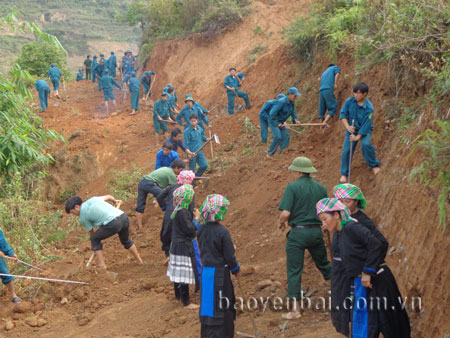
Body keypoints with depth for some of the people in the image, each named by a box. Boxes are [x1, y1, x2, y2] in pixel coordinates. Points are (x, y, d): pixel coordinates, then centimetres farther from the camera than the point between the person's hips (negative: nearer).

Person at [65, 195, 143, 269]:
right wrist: (115, 200, 53)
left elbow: (91, 232, 17)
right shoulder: (92, 199, 21)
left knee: (95, 239, 16)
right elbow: (108, 197, 30)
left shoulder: (83, 217, 8)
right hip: (124, 217, 7)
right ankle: (139, 260, 41)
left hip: (112, 223, -7)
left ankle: (101, 265, 9)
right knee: (126, 240, 33)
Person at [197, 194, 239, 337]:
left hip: (205, 271, 7)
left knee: (208, 305, 15)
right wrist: (236, 269, 3)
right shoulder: (223, 232, -19)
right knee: (220, 307, 3)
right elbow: (229, 256, -13)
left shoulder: (201, 230, 1)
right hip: (219, 274, -7)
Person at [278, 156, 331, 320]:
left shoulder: (293, 187, -10)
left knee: (294, 271, 2)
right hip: (316, 231, 5)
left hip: (298, 232, -4)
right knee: (324, 265, 24)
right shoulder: (321, 188, 6)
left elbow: (285, 213, -16)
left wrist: (280, 223, 4)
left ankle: (295, 309, 2)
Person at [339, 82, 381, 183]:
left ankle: (374, 164, -5)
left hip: (365, 130, -3)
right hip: (352, 129, 3)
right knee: (346, 150, -5)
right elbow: (343, 114, -7)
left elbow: (366, 125, -23)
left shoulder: (369, 108, -23)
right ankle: (344, 174, 11)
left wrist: (358, 137, -27)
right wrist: (347, 126, -22)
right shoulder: (349, 101, -12)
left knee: (365, 144, -30)